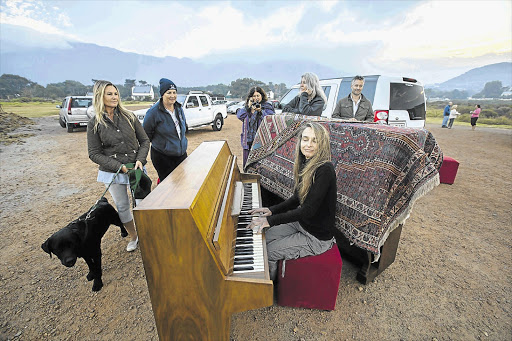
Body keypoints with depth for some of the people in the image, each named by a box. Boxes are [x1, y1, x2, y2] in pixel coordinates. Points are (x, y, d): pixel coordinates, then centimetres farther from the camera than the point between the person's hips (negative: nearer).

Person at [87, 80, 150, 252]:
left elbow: (144, 140, 4)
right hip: (112, 173, 0)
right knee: (122, 206, 10)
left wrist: (140, 160, -11)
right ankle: (133, 236, 31)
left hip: (136, 168, 1)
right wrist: (119, 166, -15)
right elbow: (94, 154, -4)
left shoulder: (129, 116, 0)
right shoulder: (94, 123, -3)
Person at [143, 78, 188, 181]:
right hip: (162, 156, -6)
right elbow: (146, 133, -5)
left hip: (181, 153, 6)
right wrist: (159, 143, 3)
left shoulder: (179, 108, 6)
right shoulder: (154, 112, -14)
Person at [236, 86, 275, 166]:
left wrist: (260, 111, -19)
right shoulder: (247, 107, 19)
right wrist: (248, 107, -2)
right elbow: (239, 115, 5)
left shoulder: (267, 106, 5)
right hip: (248, 140, 4)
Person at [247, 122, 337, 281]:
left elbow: (308, 210, -29)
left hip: (317, 237, -8)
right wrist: (272, 210, -2)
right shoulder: (306, 164, 0)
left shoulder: (325, 169, -27)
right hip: (301, 223, 8)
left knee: (266, 253, -7)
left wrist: (271, 220, -28)